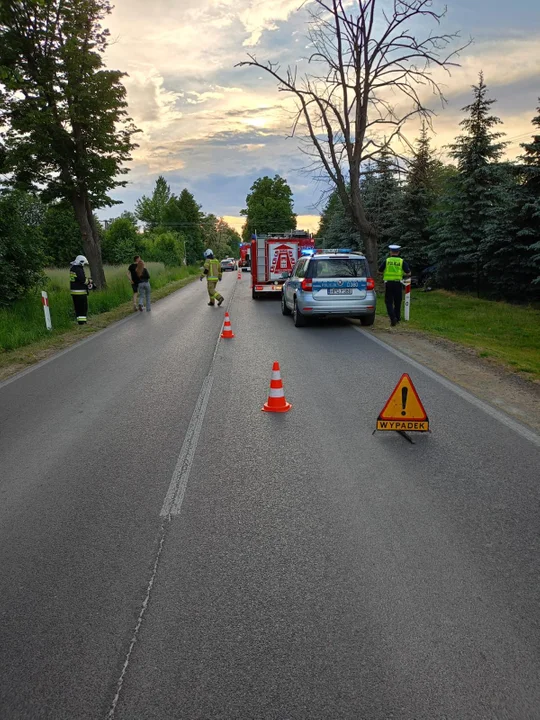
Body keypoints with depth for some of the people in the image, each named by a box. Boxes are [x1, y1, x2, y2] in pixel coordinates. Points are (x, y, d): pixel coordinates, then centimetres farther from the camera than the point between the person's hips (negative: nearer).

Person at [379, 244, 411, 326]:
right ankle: (397, 318, 25)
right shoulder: (402, 261, 1)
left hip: (388, 283, -1)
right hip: (398, 284, 1)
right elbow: (408, 273, -2)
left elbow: (379, 271, 6)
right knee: (397, 302, 14)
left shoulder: (386, 261, 1)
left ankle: (393, 318, -15)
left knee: (389, 302, 3)